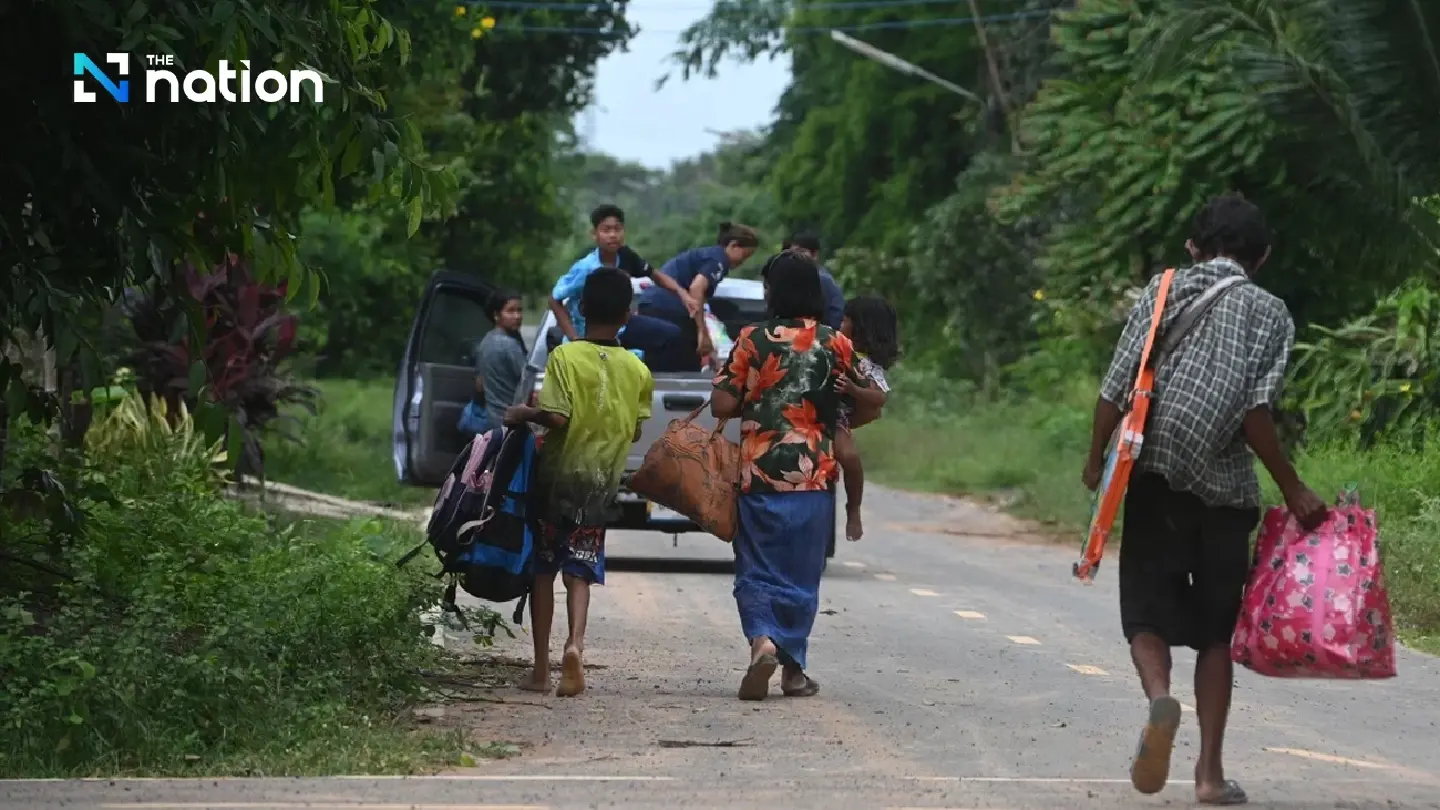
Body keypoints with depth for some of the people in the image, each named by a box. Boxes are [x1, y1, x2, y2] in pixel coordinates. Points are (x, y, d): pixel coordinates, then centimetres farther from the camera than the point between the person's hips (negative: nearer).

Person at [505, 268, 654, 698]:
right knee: (580, 570, 6)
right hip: (602, 481, 2)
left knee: (543, 569, 9)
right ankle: (576, 643, -21)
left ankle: (541, 669, 8)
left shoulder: (565, 357, -12)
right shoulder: (637, 370, 0)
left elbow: (557, 418, -20)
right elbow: (635, 431, 6)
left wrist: (525, 414, -2)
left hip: (558, 474, -2)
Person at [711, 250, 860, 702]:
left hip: (760, 474, -1)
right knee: (802, 574, 11)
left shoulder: (753, 341, -5)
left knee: (757, 568, 6)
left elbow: (722, 405, -5)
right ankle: (793, 668, 14)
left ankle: (761, 639, -19)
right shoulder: (836, 345, 0)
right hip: (814, 477, 1)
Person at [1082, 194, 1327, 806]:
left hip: (1155, 480, 0)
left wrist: (1096, 459, 11)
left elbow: (1117, 384, -2)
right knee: (1215, 630, 11)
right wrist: (1292, 488, -4)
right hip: (1225, 489, 0)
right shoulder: (1269, 312, 3)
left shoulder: (1164, 290, 7)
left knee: (1147, 614, 6)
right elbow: (1255, 410, -10)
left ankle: (1159, 697, -26)